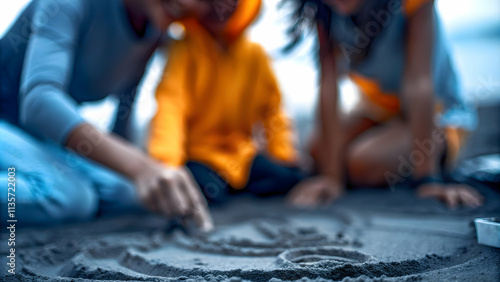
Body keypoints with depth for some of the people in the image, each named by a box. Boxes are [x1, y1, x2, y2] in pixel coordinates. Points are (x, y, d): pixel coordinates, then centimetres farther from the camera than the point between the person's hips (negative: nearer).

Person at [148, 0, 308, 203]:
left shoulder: (254, 53, 2)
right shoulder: (185, 50, -13)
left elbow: (271, 107, 8)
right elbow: (170, 105, -26)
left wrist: (285, 154, 1)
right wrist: (166, 165, -38)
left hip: (241, 154, 5)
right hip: (197, 154, -4)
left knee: (289, 179, -16)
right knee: (208, 191, -33)